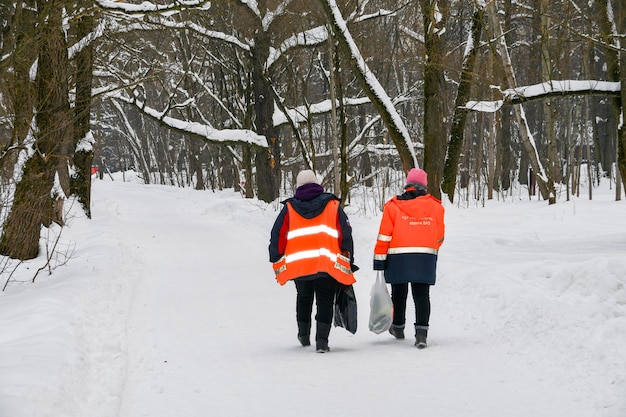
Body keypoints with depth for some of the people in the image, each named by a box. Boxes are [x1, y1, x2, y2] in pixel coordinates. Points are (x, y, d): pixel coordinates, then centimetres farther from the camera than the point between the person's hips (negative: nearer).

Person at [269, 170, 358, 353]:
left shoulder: (289, 209, 10)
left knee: (303, 298, 23)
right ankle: (322, 339, -11)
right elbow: (345, 235, 4)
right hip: (328, 264, -2)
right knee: (325, 301, 2)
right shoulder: (333, 205, 8)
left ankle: (304, 335, 34)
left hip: (298, 264, 2)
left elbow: (277, 238, 8)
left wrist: (278, 264, 17)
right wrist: (348, 263, 9)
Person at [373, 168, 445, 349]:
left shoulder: (393, 206, -3)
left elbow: (384, 236, -5)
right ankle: (421, 332, -11)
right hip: (426, 258, 0)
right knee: (422, 295, 1)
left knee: (399, 294, 17)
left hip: (398, 259, 0)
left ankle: (398, 327, 33)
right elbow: (439, 236, 12)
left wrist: (379, 261, -1)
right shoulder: (436, 206, 2)